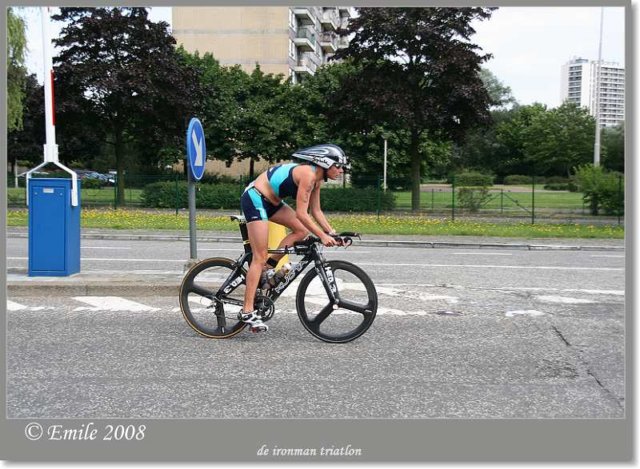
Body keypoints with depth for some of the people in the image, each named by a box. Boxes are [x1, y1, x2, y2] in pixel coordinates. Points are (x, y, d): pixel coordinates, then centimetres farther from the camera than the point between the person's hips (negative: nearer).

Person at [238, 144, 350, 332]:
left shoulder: (317, 178, 6)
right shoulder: (308, 174, -22)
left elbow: (316, 211, 10)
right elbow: (301, 214, -23)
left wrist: (332, 232, 0)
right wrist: (322, 236, -21)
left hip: (270, 201, 9)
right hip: (254, 198, -9)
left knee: (301, 231, 2)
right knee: (260, 257, -10)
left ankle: (266, 268, 8)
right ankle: (247, 311, -8)